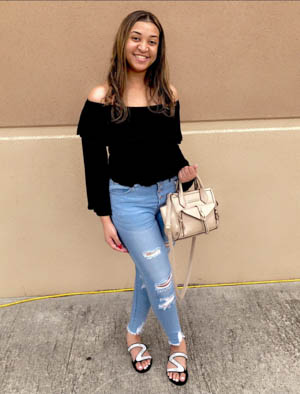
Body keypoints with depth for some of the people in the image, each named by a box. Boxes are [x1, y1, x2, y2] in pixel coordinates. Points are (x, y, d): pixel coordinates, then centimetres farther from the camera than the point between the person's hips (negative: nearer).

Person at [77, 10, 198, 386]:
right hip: (129, 200, -4)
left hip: (167, 194, 5)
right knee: (161, 280, 3)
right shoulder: (101, 98, -10)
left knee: (148, 272, 18)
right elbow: (94, 163, -8)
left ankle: (134, 332, 44)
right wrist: (105, 217, -7)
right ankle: (177, 343, 32)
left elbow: (172, 147, 11)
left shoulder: (168, 95, 2)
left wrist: (183, 170, -11)